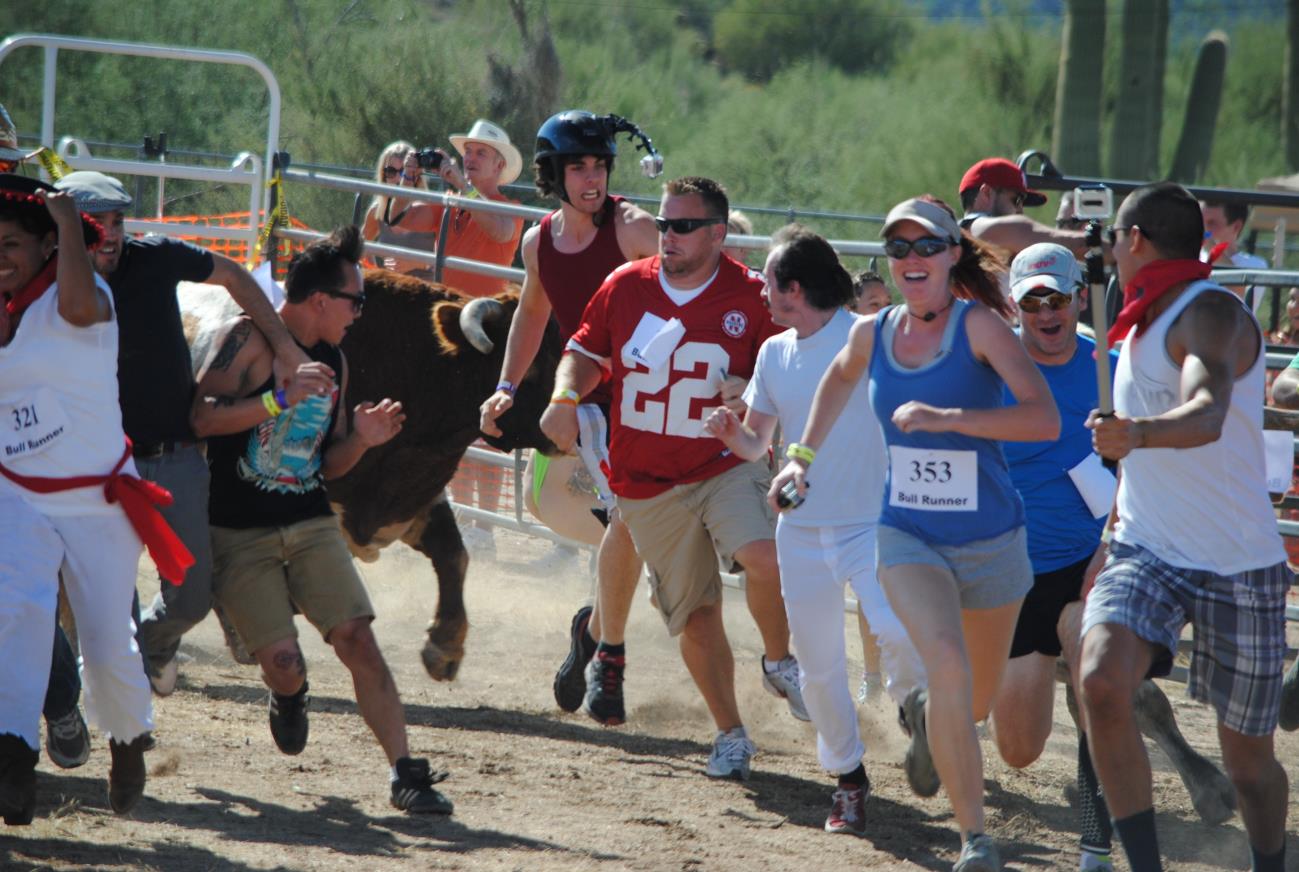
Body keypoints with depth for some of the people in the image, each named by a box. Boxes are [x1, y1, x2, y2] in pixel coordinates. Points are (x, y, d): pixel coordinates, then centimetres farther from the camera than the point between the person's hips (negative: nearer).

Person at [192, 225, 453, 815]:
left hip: (312, 527, 5)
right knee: (282, 664, -14)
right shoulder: (251, 340, -9)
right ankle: (290, 697, 23)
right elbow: (202, 416, -20)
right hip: (240, 536, -5)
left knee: (358, 640, -13)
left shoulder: (334, 363, 13)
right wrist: (282, 399, -26)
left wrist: (361, 439, -1)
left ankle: (405, 772, -14)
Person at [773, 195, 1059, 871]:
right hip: (907, 536, 1)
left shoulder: (978, 325, -14)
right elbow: (839, 379, 26)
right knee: (949, 668, -24)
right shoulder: (872, 334, -1)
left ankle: (925, 715, 55)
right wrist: (803, 455, 21)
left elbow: (1044, 419, -27)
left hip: (989, 541, -1)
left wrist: (946, 417, -32)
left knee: (976, 700, 16)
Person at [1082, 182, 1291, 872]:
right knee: (1102, 684, -24)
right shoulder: (1143, 327, 13)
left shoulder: (1210, 314, -14)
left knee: (1248, 760, 4)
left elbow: (1207, 416, -36)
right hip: (1145, 551, 6)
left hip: (1239, 570, -6)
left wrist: (1137, 435, -55)